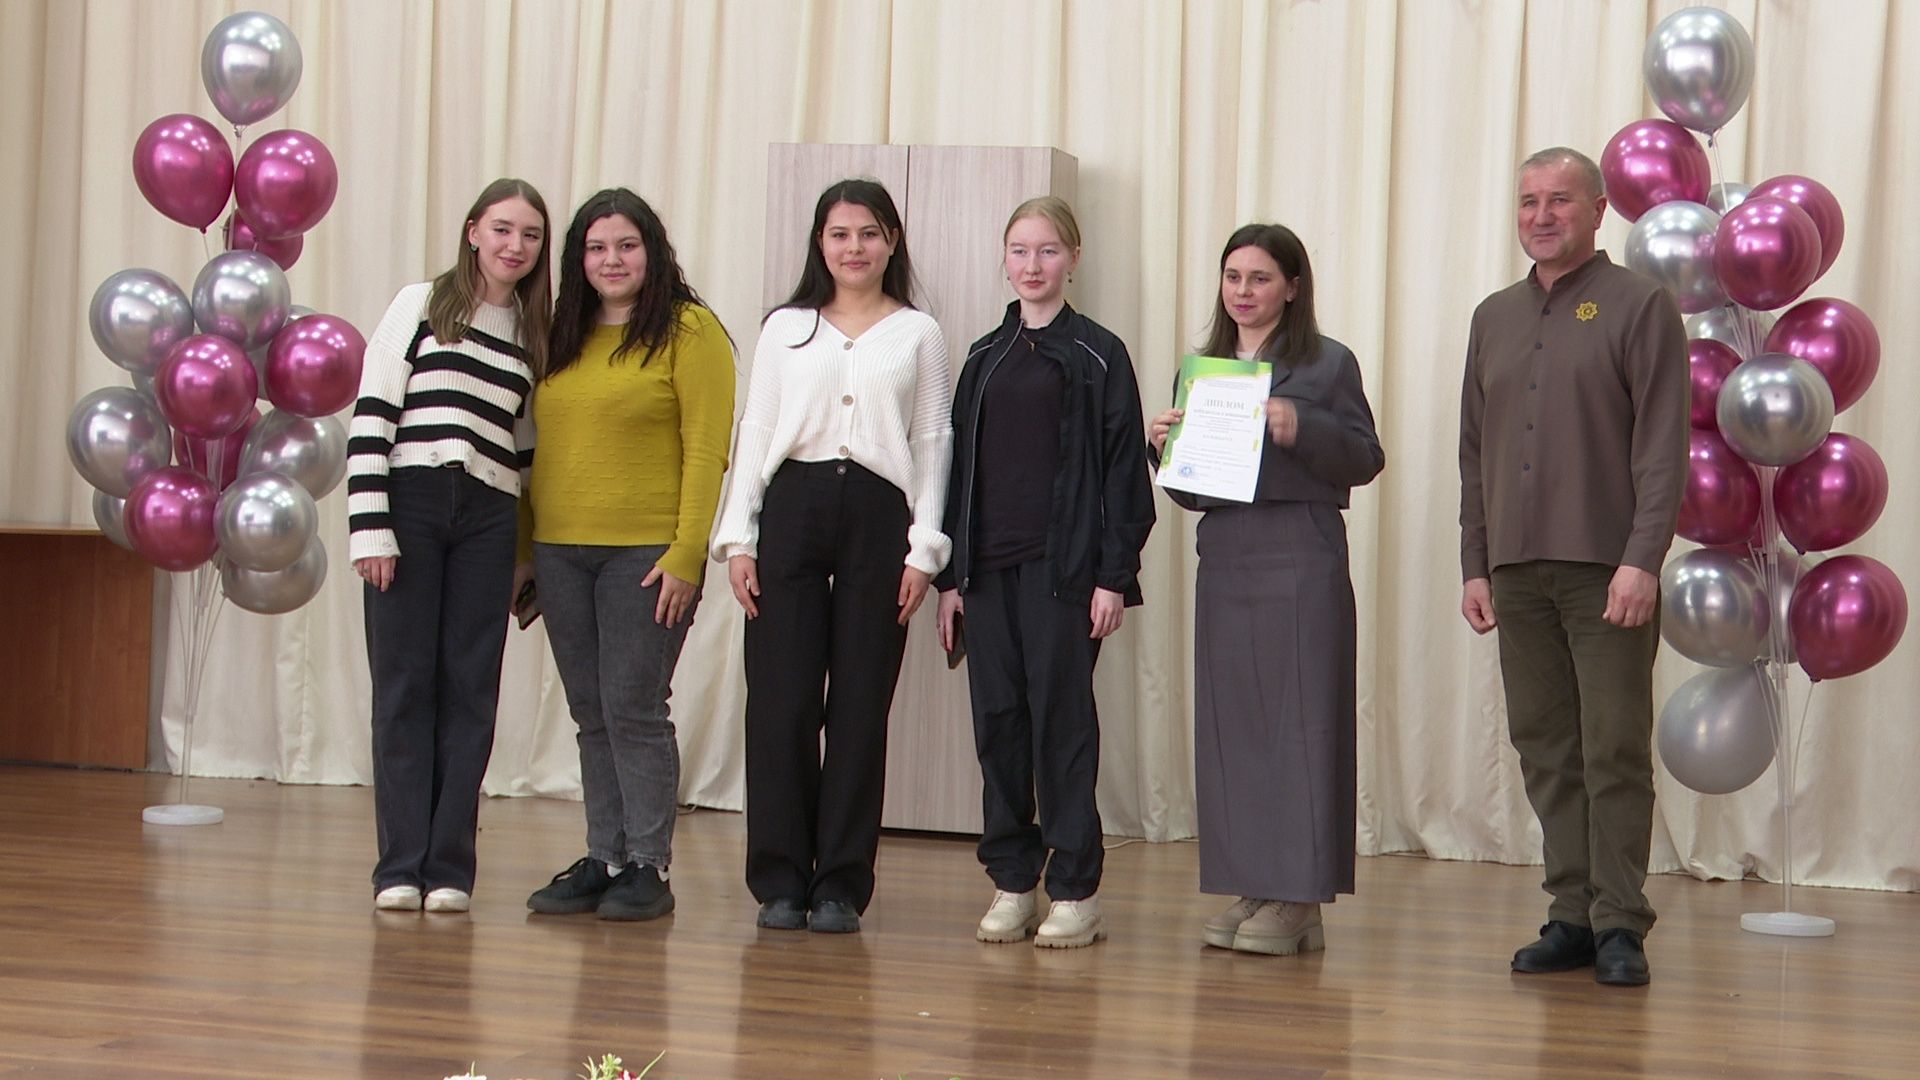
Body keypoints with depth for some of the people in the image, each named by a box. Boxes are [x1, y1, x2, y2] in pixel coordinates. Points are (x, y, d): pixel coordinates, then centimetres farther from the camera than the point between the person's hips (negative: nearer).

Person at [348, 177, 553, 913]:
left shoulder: (534, 336, 16)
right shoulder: (421, 306, 5)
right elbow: (371, 416, -2)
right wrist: (370, 526, -10)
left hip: (487, 521, 3)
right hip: (411, 506, -3)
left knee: (469, 691, 1)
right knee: (404, 685, -1)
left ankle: (449, 866, 6)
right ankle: (400, 866, 4)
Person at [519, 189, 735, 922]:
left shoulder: (689, 330, -4)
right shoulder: (561, 339, 14)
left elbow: (707, 450, -10)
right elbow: (541, 448, 16)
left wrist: (686, 555, -16)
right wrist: (521, 547, 11)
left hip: (646, 552, -6)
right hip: (560, 551, 6)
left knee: (633, 709, -5)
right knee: (591, 715, 9)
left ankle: (649, 867, 4)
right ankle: (603, 860, 16)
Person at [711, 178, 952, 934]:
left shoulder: (918, 335, 11)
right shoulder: (785, 328, 13)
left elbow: (932, 444, 8)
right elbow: (754, 432, 10)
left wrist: (924, 548, -1)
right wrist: (738, 538, 2)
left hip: (878, 516, -1)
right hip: (793, 509, 1)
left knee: (860, 705, 0)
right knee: (780, 699, -3)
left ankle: (841, 884, 7)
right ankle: (780, 880, 5)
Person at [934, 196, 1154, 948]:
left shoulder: (1097, 356, 0)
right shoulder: (984, 359, 14)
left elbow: (1123, 471, -3)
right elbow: (960, 468, 15)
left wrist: (1114, 575, -10)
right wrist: (950, 575, 9)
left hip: (1063, 566, -5)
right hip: (989, 567, 5)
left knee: (1061, 717, -3)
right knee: (998, 719, 5)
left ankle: (1075, 892, 4)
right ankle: (1011, 883, 13)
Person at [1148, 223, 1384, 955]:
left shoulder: (1328, 364, 1)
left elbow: (1365, 460, -5)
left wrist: (1302, 429, -19)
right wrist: (1165, 446, -1)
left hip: (1302, 560, -6)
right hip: (1223, 558, 6)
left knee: (1298, 718, -5)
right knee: (1228, 722, 5)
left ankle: (1297, 899, -1)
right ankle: (1249, 888, 12)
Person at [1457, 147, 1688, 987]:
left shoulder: (1639, 307, 1)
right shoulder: (1495, 318, 17)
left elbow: (1663, 446, -6)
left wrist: (1643, 560, -15)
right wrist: (1475, 564, 12)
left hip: (1607, 570, -5)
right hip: (1518, 572, 5)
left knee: (1615, 750, -4)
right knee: (1545, 750, 6)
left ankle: (1619, 925, 1)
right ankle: (1571, 916, 12)